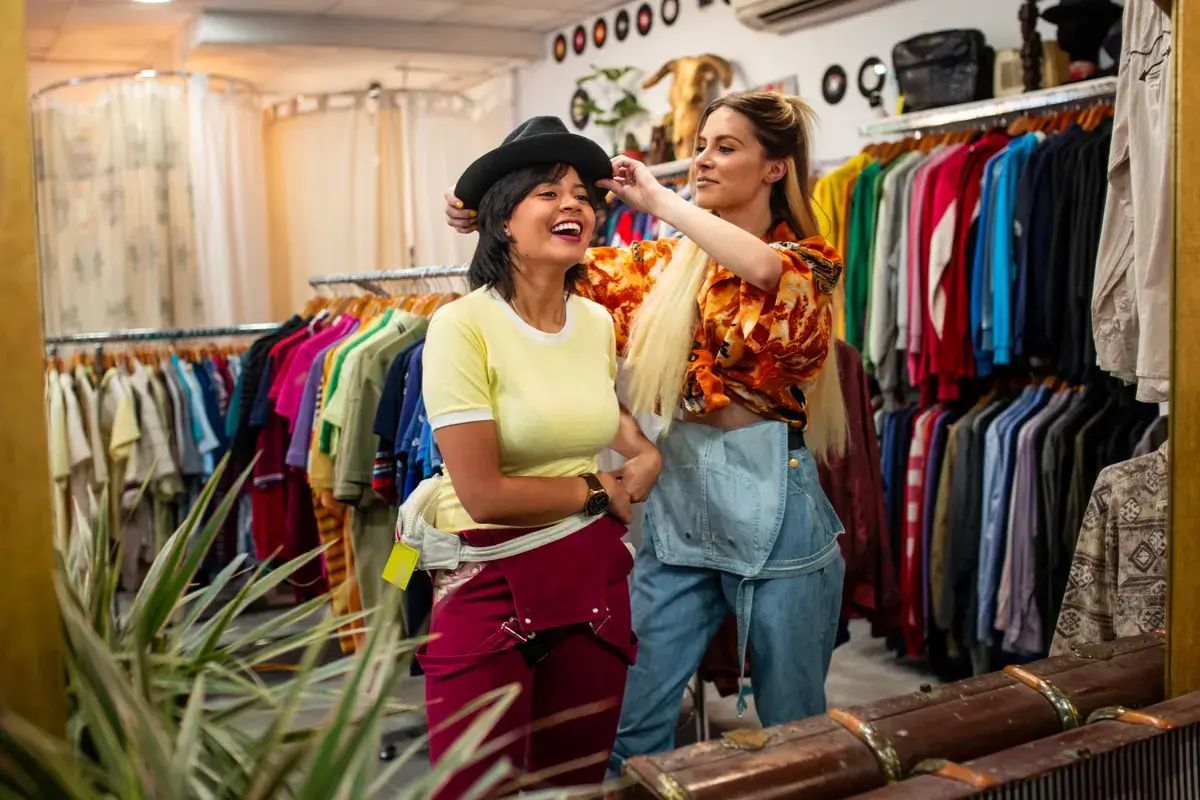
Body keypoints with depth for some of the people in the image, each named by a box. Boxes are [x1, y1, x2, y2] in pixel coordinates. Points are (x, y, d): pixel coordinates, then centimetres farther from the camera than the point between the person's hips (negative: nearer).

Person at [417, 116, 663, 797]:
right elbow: (484, 494, -19)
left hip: (594, 576, 6)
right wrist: (601, 490, -6)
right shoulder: (463, 325, -15)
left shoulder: (599, 321, 4)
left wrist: (645, 454, 5)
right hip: (491, 583, -5)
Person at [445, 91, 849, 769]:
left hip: (771, 493, -4)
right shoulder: (669, 262, 11)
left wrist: (658, 199, -17)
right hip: (675, 492, 4)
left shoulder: (807, 262, -4)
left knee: (793, 721, 11)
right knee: (636, 718, 7)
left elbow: (761, 266, -26)